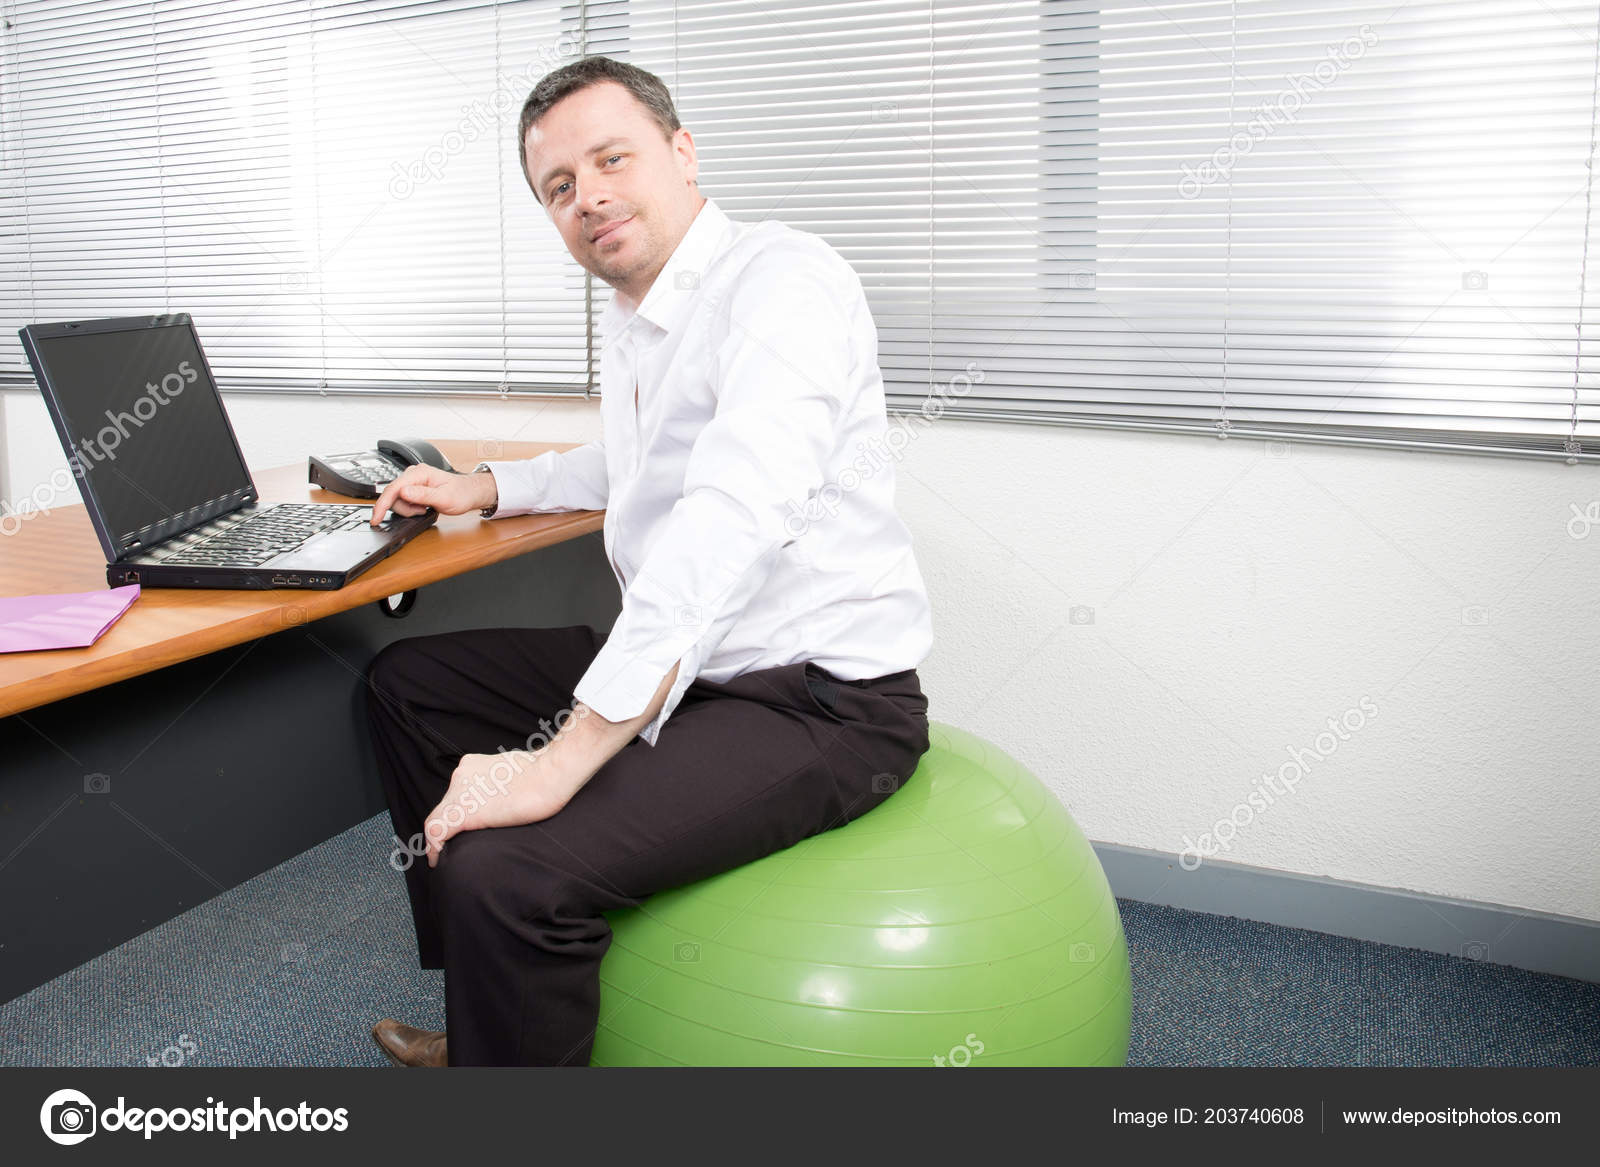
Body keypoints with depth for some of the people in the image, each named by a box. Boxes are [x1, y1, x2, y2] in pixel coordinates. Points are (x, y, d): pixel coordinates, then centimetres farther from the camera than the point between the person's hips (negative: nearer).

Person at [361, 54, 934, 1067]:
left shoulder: (784, 280, -18)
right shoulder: (632, 321, 13)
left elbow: (729, 526, -32)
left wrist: (557, 764, -34)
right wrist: (483, 487, 20)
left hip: (821, 700, -10)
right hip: (683, 667, 10)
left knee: (510, 869, -29)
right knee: (406, 682, 17)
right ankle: (490, 1015, 24)